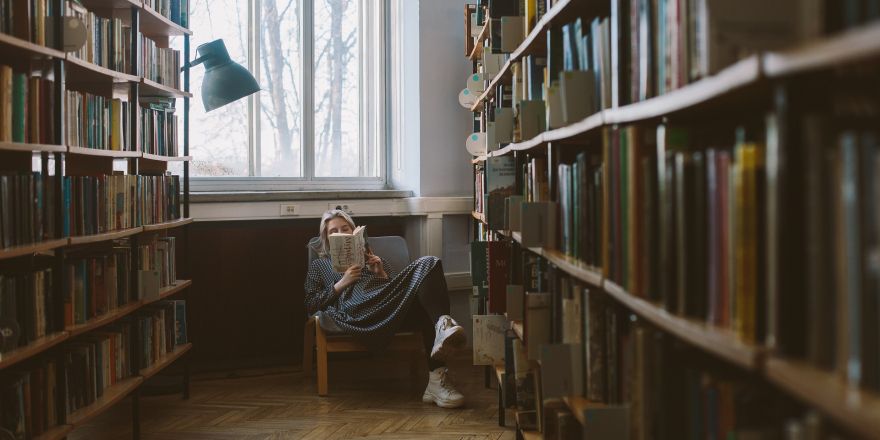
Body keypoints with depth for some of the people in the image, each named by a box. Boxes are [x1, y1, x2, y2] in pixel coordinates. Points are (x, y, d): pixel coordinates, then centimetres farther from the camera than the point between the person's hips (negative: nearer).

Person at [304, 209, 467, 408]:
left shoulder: (371, 256, 40)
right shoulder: (319, 265, 32)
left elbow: (401, 283, 28)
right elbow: (310, 304, 16)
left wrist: (383, 275, 8)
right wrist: (341, 283, 4)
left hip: (393, 306, 4)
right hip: (357, 312, -4)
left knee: (428, 264, -29)